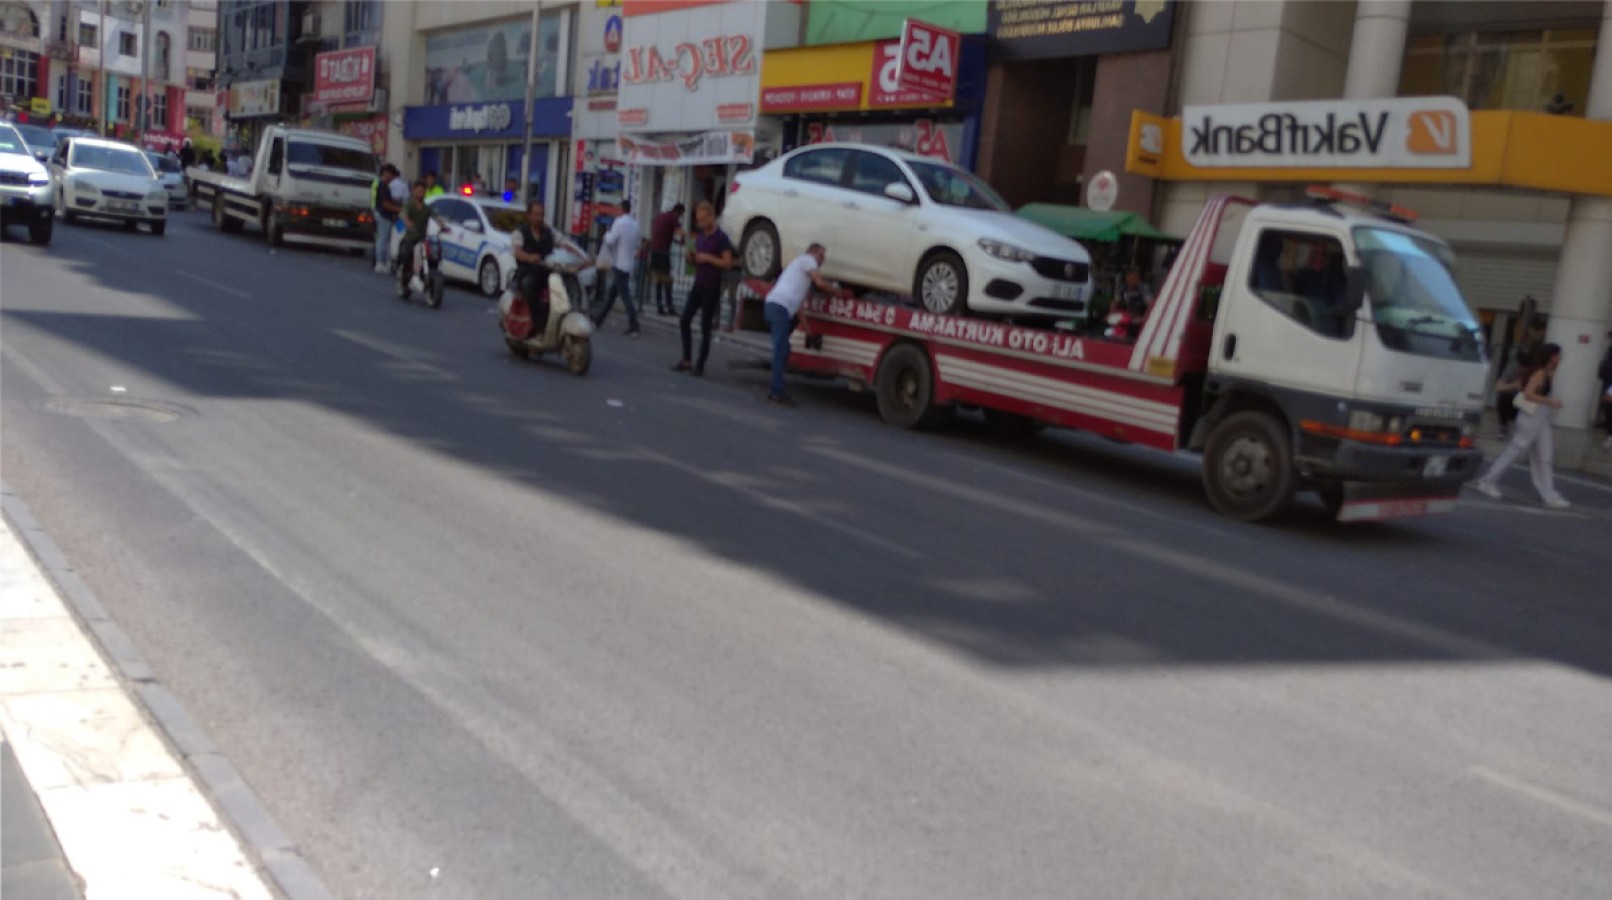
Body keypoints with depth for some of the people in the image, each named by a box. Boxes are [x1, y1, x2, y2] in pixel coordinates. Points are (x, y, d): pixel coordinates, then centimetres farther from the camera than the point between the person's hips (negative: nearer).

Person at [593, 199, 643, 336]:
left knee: (625, 295, -10)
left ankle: (633, 326, -13)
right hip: (628, 264, 8)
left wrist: (607, 234, 4)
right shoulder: (635, 224, 10)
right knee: (611, 293, 15)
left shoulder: (620, 222, -14)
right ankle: (598, 319, 23)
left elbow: (610, 240, -15)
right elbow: (637, 243, 18)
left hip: (619, 264, -8)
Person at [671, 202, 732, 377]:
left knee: (705, 327, -1)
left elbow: (728, 263, -14)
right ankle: (686, 360, 8)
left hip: (712, 288, -7)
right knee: (684, 321, 1)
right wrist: (691, 256, -2)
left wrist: (708, 258, -20)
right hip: (697, 285, 7)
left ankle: (700, 364, 6)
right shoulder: (700, 236, 12)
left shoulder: (721, 238, -9)